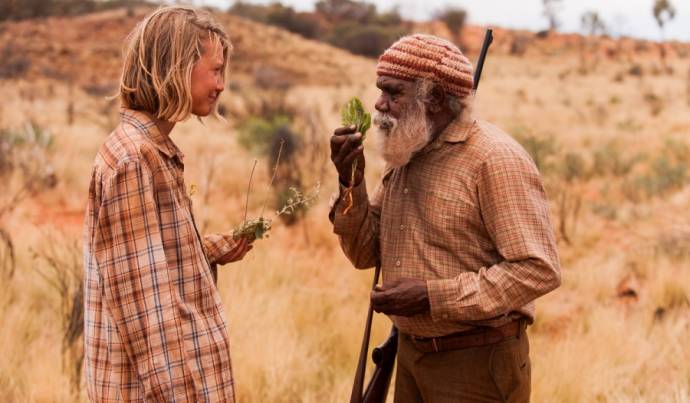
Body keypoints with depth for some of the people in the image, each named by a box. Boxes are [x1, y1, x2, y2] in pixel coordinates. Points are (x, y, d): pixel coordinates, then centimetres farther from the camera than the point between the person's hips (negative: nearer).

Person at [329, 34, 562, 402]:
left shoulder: (495, 159, -17)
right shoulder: (403, 157, 7)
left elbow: (539, 269, -23)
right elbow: (366, 254, 9)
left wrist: (433, 296, -24)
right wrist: (351, 183, -7)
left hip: (477, 363, -7)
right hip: (411, 356, 7)